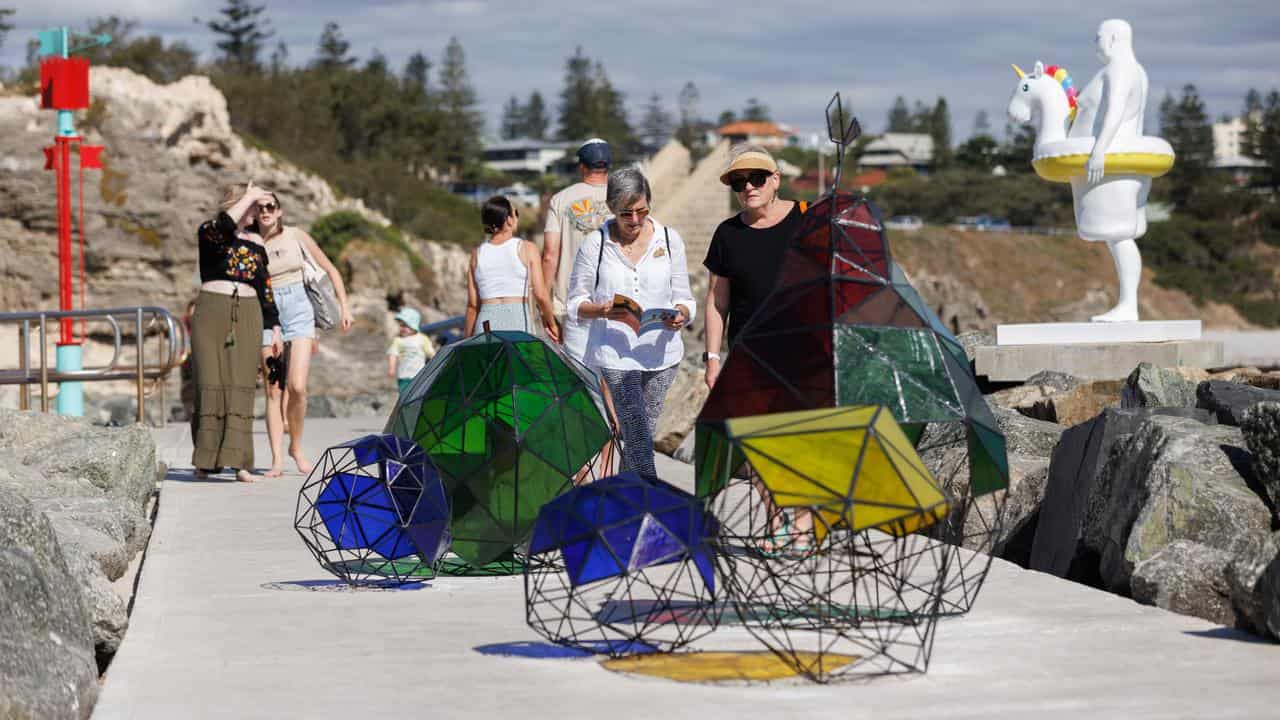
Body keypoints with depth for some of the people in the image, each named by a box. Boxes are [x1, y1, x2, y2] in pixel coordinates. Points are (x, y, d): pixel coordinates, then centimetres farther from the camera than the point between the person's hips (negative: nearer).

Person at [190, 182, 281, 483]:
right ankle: (206, 460, -1)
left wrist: (274, 326, 13)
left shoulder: (255, 243, 16)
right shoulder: (209, 232, 3)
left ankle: (239, 461, -13)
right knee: (211, 383, -5)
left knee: (241, 385, -6)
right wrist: (248, 197, -12)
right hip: (211, 311, -3)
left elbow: (265, 288, 18)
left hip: (247, 316, 3)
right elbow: (223, 229, -22)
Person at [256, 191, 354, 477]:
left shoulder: (296, 236, 2)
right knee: (274, 391, -2)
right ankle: (277, 459, -1)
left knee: (297, 387, -13)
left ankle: (296, 447, 8)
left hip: (299, 313, 0)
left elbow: (330, 270, 9)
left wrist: (344, 306, 3)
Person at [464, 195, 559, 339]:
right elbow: (541, 295, -4)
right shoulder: (527, 248, 0)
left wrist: (468, 341, 14)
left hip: (486, 323, 3)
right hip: (518, 321, -2)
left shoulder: (477, 254, 8)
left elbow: (472, 305, 8)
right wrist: (552, 324, 11)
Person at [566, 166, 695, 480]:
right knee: (640, 441, -11)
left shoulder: (669, 239, 4)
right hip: (614, 354, -3)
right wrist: (603, 310, -20)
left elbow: (685, 300, 7)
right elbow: (576, 304, 2)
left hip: (661, 351, 3)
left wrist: (680, 315, -17)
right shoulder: (595, 244, -2)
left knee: (639, 437, 12)